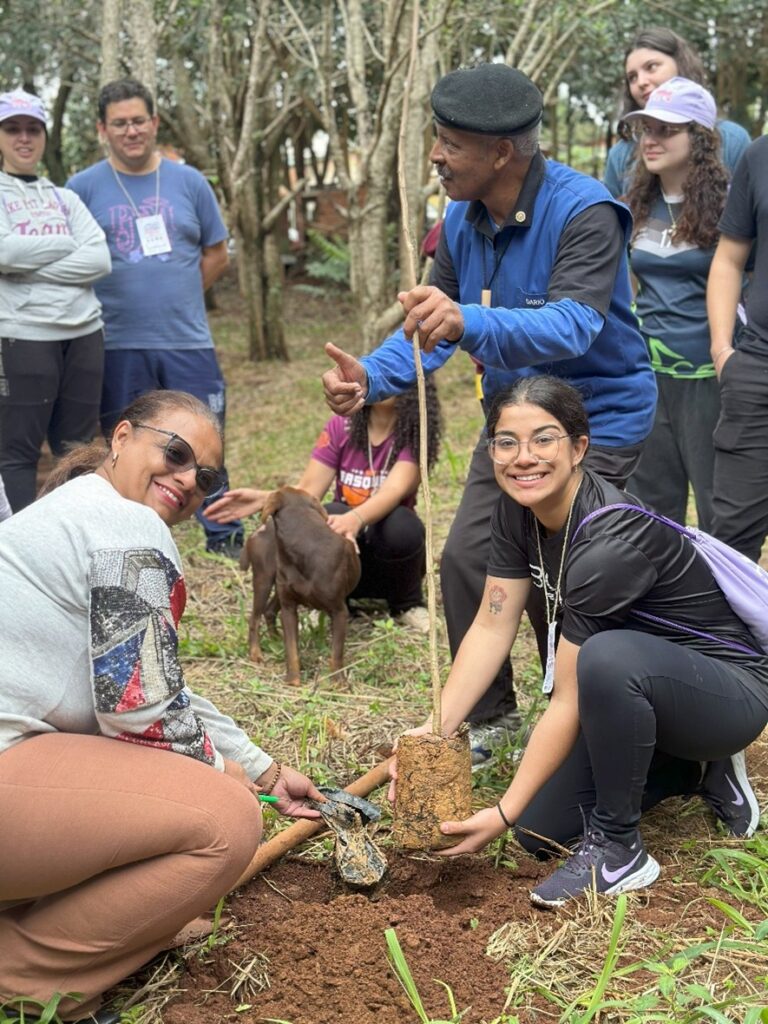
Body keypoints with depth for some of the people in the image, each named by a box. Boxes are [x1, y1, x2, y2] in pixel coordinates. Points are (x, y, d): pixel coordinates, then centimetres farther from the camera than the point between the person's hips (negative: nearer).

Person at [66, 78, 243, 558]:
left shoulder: (189, 181, 7)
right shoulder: (83, 187, 1)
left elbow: (217, 254, 12)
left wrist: (178, 297, 5)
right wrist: (112, 303, 0)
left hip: (188, 340, 1)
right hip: (118, 345, -1)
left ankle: (223, 533, 16)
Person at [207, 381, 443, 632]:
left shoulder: (415, 434, -12)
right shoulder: (341, 426, -5)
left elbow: (394, 491, -31)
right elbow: (307, 492, -11)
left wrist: (355, 519, -52)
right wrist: (264, 500, -32)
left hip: (390, 558, -1)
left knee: (400, 524, -34)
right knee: (327, 518, -32)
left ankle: (408, 605, -5)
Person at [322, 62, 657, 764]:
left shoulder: (584, 212, -25)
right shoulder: (463, 220, -2)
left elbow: (572, 325, -39)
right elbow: (431, 327, -2)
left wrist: (470, 322, -56)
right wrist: (371, 377, -22)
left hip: (597, 419, -7)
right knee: (465, 561, 5)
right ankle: (490, 714, 26)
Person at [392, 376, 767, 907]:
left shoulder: (611, 540, -33)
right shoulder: (518, 510, -9)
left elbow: (568, 704, -28)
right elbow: (492, 628, -7)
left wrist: (503, 814, -22)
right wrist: (436, 730, -18)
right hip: (639, 694, 8)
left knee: (609, 657, -39)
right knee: (542, 829, 1)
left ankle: (617, 849, -16)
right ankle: (691, 768, 19)